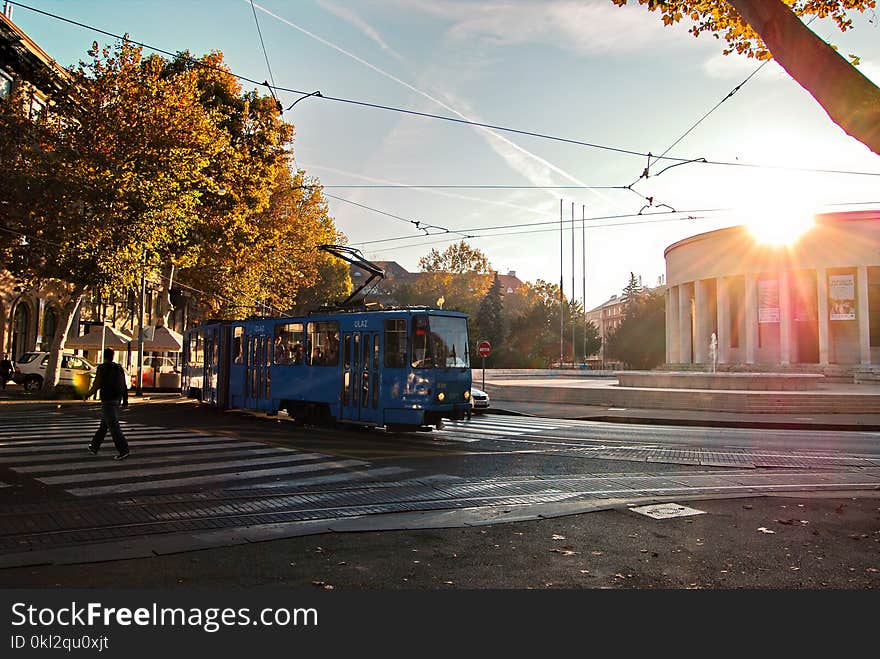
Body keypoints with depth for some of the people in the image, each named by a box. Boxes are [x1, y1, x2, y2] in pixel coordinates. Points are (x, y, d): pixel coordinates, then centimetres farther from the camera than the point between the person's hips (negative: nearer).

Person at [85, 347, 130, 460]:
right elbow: (124, 386, 8)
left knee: (113, 426, -9)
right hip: (117, 400, 8)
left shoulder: (102, 368, -10)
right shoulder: (119, 368, 9)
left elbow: (97, 385, -12)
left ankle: (124, 450, -15)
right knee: (104, 425, 20)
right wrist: (125, 400, 11)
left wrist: (88, 394, 5)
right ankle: (95, 447, 32)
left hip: (108, 400, -8)